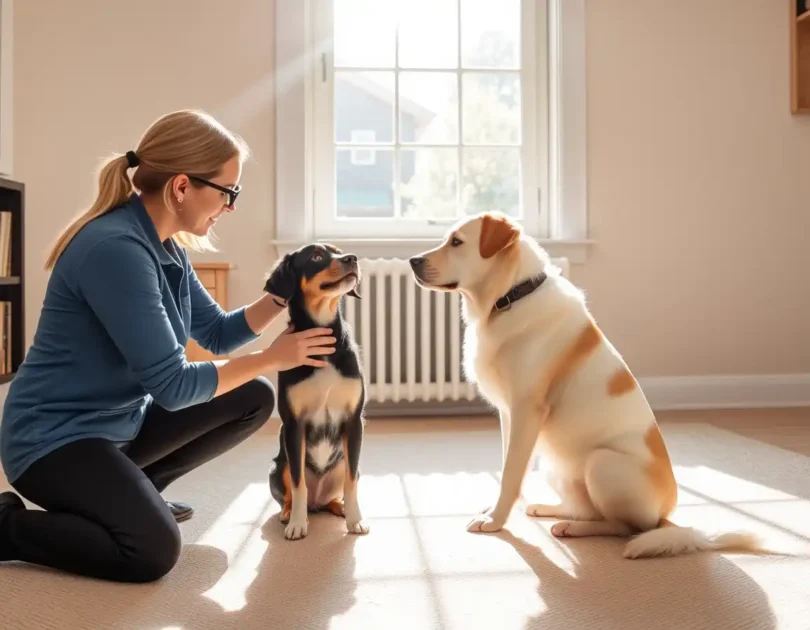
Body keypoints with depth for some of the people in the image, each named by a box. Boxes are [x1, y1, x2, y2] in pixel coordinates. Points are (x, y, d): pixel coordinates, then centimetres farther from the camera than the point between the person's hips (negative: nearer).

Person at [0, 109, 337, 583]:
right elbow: (171, 385, -26)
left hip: (122, 420, 9)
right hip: (54, 437, -9)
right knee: (154, 551, -28)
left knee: (255, 399, 5)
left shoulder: (167, 247, 3)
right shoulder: (115, 248, -27)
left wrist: (283, 295, -5)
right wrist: (271, 358, -17)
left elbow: (218, 334, 10)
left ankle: (134, 492, 14)